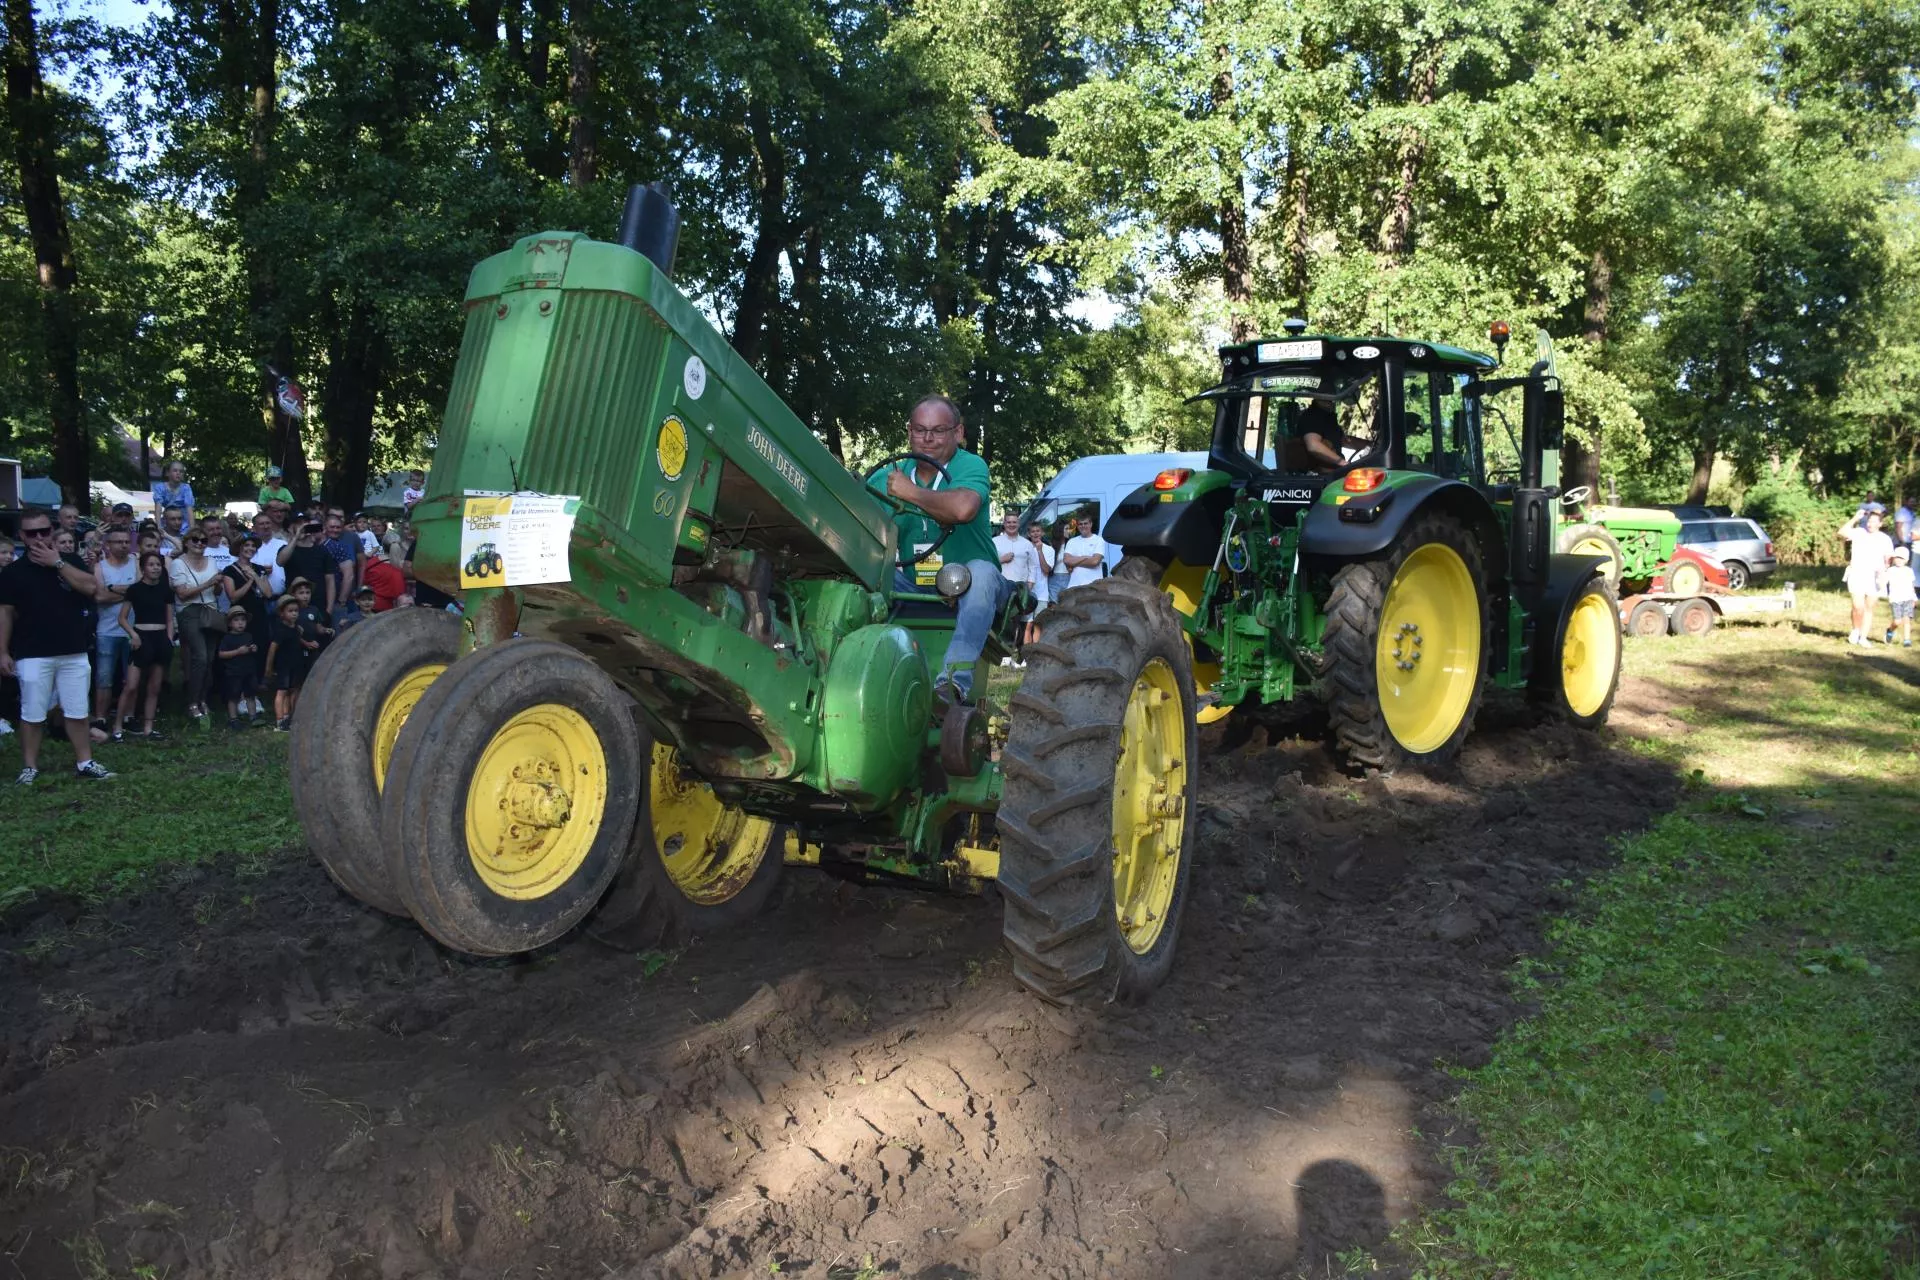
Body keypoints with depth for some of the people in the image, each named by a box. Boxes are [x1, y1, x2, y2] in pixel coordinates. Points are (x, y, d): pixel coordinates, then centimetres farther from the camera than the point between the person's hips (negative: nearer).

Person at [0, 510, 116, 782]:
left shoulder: (70, 563, 7)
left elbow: (90, 587, -11)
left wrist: (58, 563, -13)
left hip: (74, 652, 2)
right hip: (32, 655, -2)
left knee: (78, 712, 8)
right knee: (32, 714, 2)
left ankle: (84, 762, 15)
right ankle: (30, 767, 11)